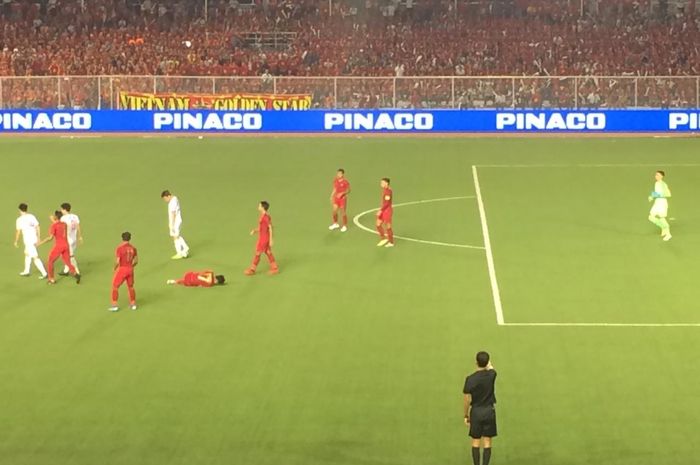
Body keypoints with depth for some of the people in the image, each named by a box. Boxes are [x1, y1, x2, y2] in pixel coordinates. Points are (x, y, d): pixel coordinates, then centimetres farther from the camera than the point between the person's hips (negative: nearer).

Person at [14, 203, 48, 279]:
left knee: (35, 258, -6)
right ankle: (26, 271, 38)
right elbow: (38, 227, 7)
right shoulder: (32, 216, 5)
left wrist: (16, 241, 5)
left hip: (28, 241, -8)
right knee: (27, 254, 27)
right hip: (34, 239, 8)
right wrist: (38, 238, 17)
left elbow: (18, 232, -8)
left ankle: (45, 273, -9)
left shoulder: (19, 219, -11)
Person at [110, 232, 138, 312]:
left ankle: (114, 305, 4)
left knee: (115, 287, 7)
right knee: (130, 287, 21)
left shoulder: (119, 248, -15)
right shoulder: (133, 248, 1)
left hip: (121, 269, -5)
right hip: (130, 269, 5)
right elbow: (136, 261, 8)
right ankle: (133, 304, 26)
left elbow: (117, 261, -18)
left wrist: (115, 268, 1)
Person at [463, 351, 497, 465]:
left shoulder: (470, 379, -11)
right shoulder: (491, 375, -7)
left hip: (476, 412, -1)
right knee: (487, 442, 4)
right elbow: (491, 368, 20)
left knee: (475, 442, 7)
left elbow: (467, 399, -7)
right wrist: (488, 364, 39)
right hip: (489, 411, 1)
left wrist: (466, 415, 4)